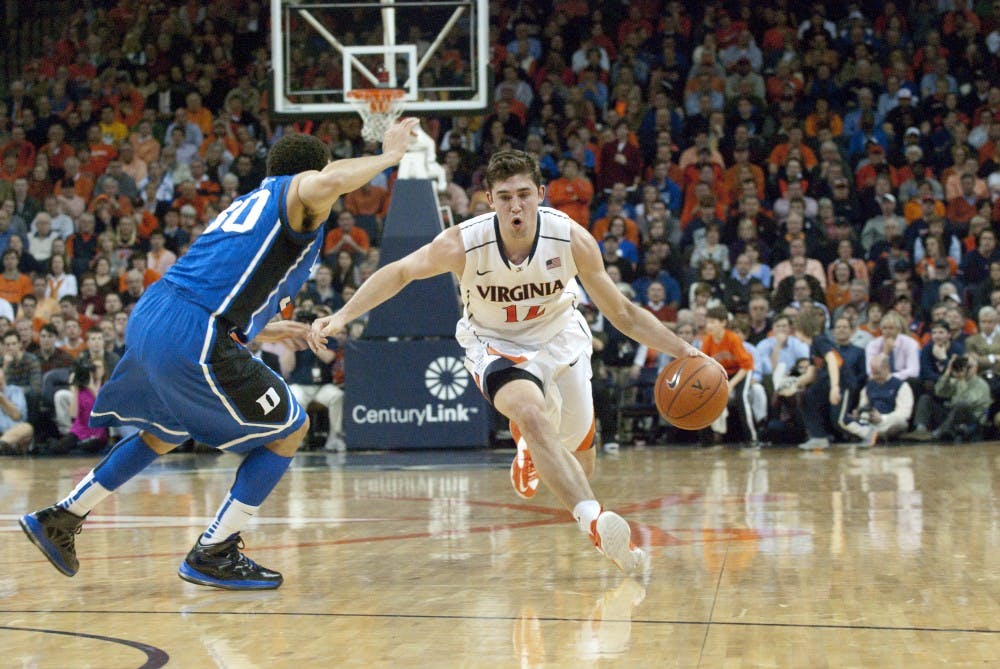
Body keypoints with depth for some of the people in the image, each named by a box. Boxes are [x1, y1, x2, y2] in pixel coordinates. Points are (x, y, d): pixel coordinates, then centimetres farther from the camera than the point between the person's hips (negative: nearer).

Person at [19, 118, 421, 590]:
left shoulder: (248, 204, 27)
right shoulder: (294, 196, 2)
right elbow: (328, 181, -25)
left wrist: (261, 330, 39)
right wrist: (387, 157, -9)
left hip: (148, 320, 9)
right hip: (194, 340, -9)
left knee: (164, 435, 33)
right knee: (290, 429, 6)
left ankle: (59, 519, 38)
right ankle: (212, 556, 8)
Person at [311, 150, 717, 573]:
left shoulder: (573, 240, -26)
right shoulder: (463, 244, -29)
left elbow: (623, 314, -15)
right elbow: (399, 272, -12)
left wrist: (682, 350, -22)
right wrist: (342, 316, -22)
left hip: (560, 337, 3)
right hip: (496, 345, -3)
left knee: (580, 467, 14)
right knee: (531, 414, -36)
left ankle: (529, 446, 50)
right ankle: (597, 523, -41)